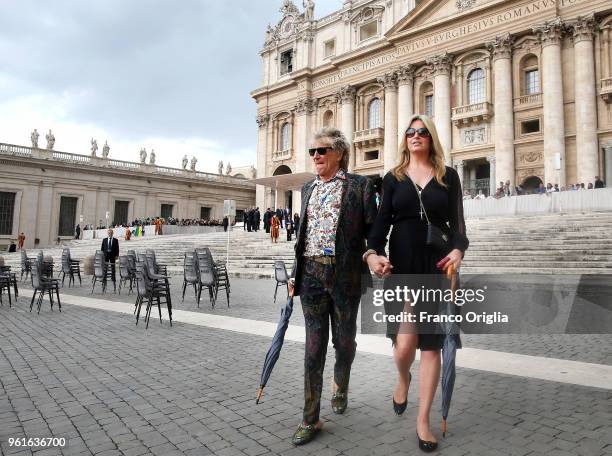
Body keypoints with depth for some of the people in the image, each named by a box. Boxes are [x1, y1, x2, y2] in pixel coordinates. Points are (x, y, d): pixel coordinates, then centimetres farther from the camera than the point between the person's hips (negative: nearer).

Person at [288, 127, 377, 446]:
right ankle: (310, 420, 15)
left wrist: (372, 261, -14)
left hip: (345, 274, -3)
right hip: (311, 273, 3)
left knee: (344, 341, 13)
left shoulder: (359, 186, -1)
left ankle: (340, 387, 44)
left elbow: (372, 231, -2)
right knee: (313, 347, 5)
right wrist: (296, 275, 13)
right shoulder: (308, 188, 13)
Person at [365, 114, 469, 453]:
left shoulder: (448, 176, 8)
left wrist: (457, 250, -16)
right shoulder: (393, 177, 9)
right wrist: (373, 253, -17)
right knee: (405, 342, -9)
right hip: (402, 266, 0)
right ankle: (403, 378, 29)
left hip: (437, 267, 0)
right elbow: (382, 222, 1)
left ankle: (423, 421, 18)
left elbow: (457, 222, 4)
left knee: (432, 343, 3)